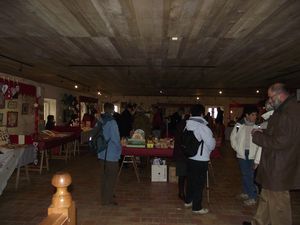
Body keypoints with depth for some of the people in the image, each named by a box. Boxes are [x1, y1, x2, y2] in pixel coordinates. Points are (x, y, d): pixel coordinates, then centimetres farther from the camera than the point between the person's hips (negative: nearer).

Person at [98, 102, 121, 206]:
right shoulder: (112, 122, -19)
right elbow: (115, 139, -19)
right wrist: (119, 149, -4)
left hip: (101, 154, 7)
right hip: (112, 154, -7)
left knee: (104, 175, 19)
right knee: (111, 177, 5)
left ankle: (104, 196, 34)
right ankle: (108, 199, 12)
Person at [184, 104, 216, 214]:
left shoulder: (187, 125, -1)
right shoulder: (203, 127, -19)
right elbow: (211, 144, -14)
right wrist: (213, 139, 7)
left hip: (190, 157, 6)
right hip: (201, 159, -6)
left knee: (190, 180, 20)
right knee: (199, 183, 6)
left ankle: (188, 201, 36)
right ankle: (196, 207, 18)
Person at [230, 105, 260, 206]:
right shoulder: (239, 125, -2)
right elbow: (233, 137, 10)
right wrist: (237, 149, 3)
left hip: (253, 154, -3)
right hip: (242, 154, 3)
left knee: (251, 175, -1)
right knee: (244, 174, 15)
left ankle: (253, 197, 12)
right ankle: (246, 193, 32)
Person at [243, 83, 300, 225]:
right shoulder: (285, 110, 11)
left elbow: (279, 142, -26)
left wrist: (257, 135, -14)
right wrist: (263, 133, 5)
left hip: (279, 169, -11)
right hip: (275, 166, 11)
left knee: (278, 205, 4)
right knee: (266, 198, 22)